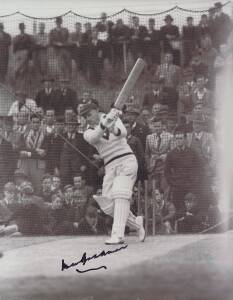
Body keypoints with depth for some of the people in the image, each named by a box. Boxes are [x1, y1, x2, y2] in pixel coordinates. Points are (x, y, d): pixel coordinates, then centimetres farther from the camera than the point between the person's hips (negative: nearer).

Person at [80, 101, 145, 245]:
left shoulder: (113, 118, 2)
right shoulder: (88, 133, 9)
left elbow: (123, 132, -20)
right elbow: (94, 137, -17)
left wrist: (114, 129, -45)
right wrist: (104, 124, -37)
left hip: (126, 160, -5)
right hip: (110, 167, 5)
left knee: (120, 194, -25)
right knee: (109, 206, -2)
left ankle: (118, 235, -33)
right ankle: (137, 223, 19)